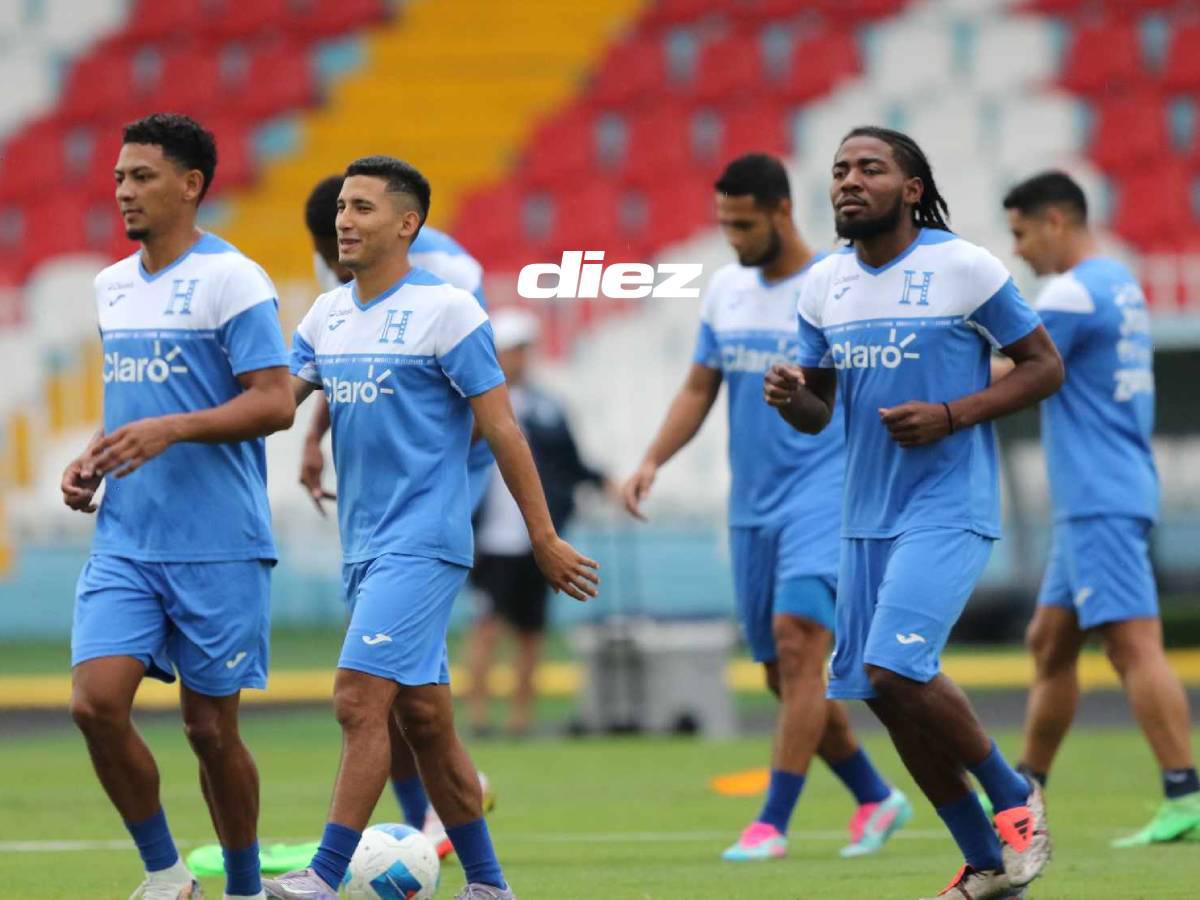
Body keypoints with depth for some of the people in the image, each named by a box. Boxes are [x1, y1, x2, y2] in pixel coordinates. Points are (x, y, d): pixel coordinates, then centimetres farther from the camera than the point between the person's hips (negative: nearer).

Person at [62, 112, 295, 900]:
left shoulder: (231, 280, -9)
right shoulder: (113, 287, 14)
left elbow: (275, 402, -15)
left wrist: (171, 430, -25)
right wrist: (90, 465, 9)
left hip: (218, 547, -6)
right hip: (124, 543, 6)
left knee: (210, 727, 2)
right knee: (96, 701, -11)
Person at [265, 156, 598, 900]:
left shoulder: (446, 310, -9)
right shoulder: (328, 316, 12)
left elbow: (503, 429, -8)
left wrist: (545, 540, -8)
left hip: (423, 541, -7)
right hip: (365, 546, 8)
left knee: (361, 697, -17)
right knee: (423, 715, 10)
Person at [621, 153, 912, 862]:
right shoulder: (726, 290, 10)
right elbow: (699, 389, 15)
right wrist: (653, 461, 1)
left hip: (824, 491, -7)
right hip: (752, 505, 7)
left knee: (797, 637, -21)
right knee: (785, 673, 8)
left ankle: (773, 823, -20)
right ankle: (877, 800, 25)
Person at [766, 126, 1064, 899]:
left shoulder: (964, 269, -8)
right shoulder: (824, 285, 8)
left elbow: (1045, 367, -4)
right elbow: (818, 412, 16)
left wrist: (951, 415, -16)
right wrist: (791, 396, -8)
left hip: (948, 508, -7)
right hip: (868, 513, 7)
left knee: (896, 667, -21)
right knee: (886, 691, 6)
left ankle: (1014, 797, 2)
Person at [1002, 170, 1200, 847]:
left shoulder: (1073, 293, -13)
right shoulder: (1120, 283, 17)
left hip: (1099, 502, -10)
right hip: (1100, 500, 10)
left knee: (1133, 643, -15)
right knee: (1050, 643, 16)